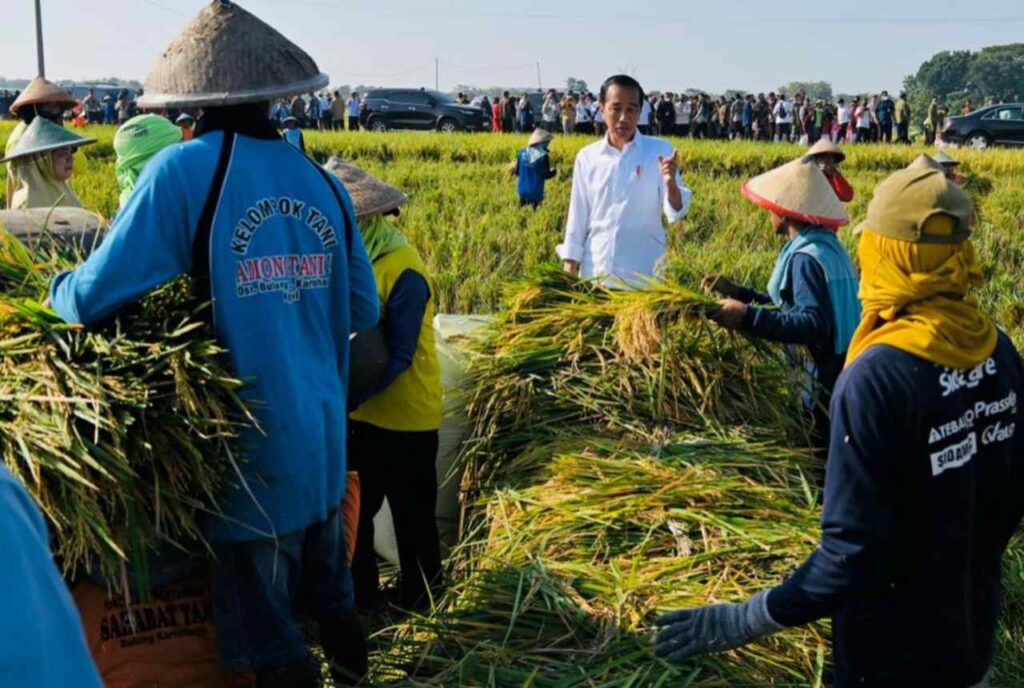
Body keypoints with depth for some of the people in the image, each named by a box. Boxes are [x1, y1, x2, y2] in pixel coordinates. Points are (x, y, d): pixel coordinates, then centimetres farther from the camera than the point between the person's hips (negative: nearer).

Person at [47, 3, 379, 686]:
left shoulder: (183, 172, -14)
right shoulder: (322, 182, 1)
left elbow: (94, 299, -15)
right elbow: (364, 311, 9)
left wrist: (59, 286, 8)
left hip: (254, 449, -5)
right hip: (324, 437, 5)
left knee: (267, 632, 10)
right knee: (327, 586, 26)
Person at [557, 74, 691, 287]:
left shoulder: (660, 151, -2)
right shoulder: (587, 157, 4)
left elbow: (676, 213, -6)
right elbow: (577, 216, 9)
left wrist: (671, 183, -27)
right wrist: (570, 269, 6)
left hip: (644, 278, -2)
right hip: (595, 274, 2)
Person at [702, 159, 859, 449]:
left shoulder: (807, 256, -20)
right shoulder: (826, 245, 11)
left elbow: (813, 325, -30)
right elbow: (793, 306, 17)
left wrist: (748, 317, -32)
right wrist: (737, 293, 16)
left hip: (825, 383, -10)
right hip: (839, 374, 10)